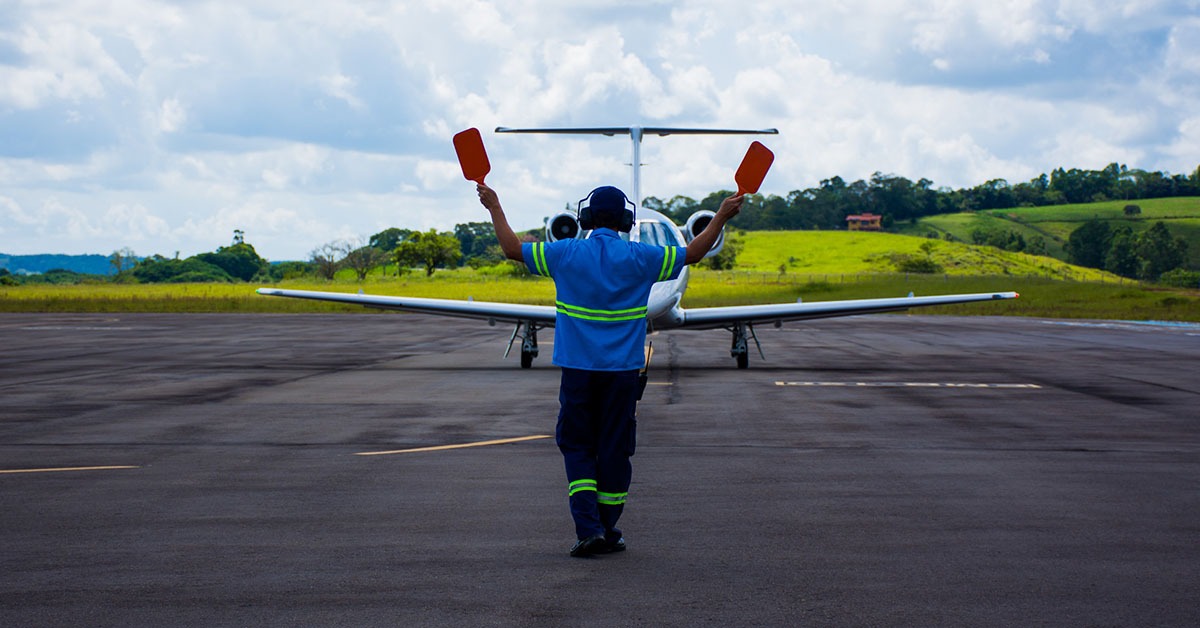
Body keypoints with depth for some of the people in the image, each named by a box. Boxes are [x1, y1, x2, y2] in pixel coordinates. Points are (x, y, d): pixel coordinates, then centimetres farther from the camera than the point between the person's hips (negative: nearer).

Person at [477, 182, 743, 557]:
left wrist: (495, 208, 17)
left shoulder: (566, 254, -4)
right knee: (614, 449, 8)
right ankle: (608, 533, 14)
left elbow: (512, 249, 3)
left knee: (577, 447, 7)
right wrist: (721, 217, 18)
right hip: (622, 371, 0)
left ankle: (589, 527, -8)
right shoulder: (639, 258, -3)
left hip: (577, 370, 0)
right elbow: (692, 253, 7)